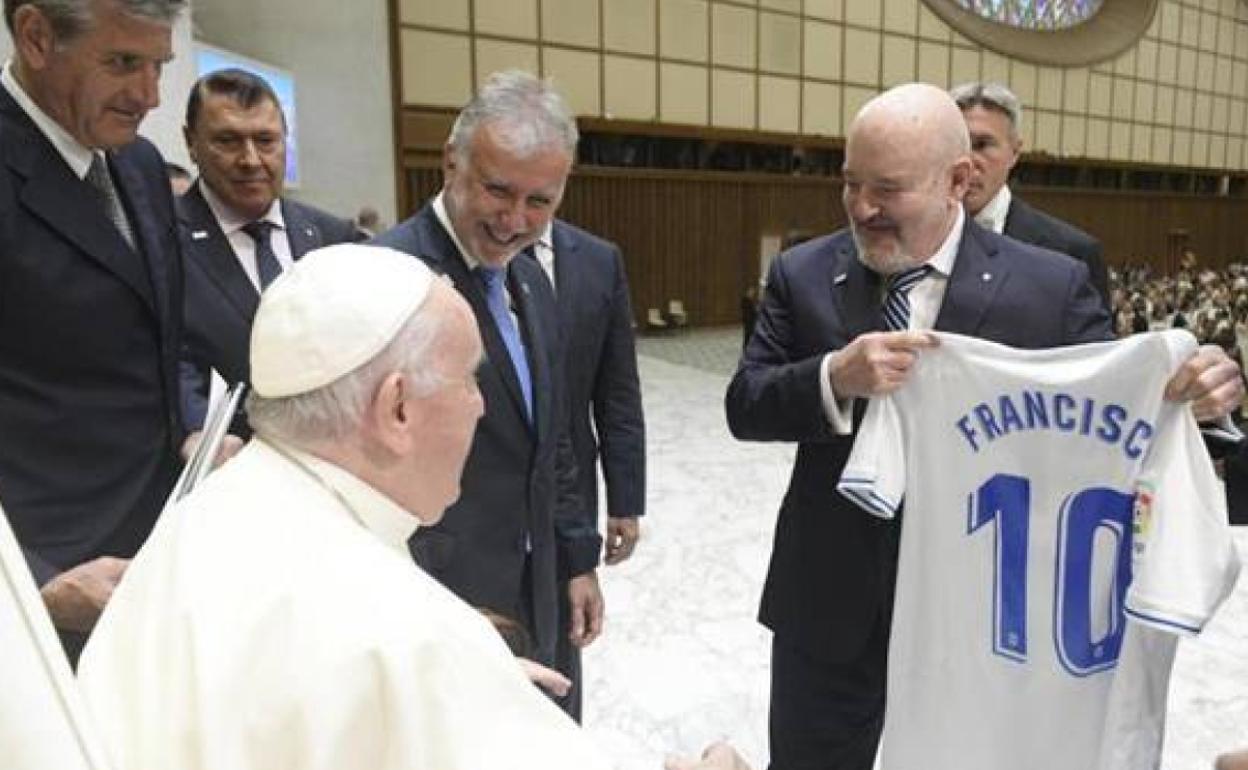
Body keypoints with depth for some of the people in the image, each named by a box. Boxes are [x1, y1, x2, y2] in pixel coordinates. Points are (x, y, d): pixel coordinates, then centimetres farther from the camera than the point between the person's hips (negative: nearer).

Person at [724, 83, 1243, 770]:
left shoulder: (1051, 286, -9)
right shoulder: (802, 275, -4)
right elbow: (744, 407, -8)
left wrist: (1191, 392, -25)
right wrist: (835, 378, -28)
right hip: (828, 608, 2)